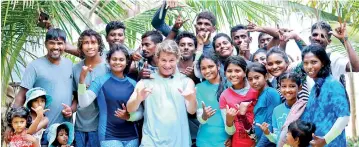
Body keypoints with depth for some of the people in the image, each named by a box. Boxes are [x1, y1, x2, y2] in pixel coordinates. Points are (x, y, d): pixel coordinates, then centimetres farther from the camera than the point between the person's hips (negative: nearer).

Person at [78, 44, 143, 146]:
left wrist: (129, 116, -14)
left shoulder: (133, 84, 3)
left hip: (131, 137, 3)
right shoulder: (100, 81, -4)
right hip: (109, 137, -3)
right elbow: (83, 103, -14)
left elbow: (140, 113, 7)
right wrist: (82, 79, -25)